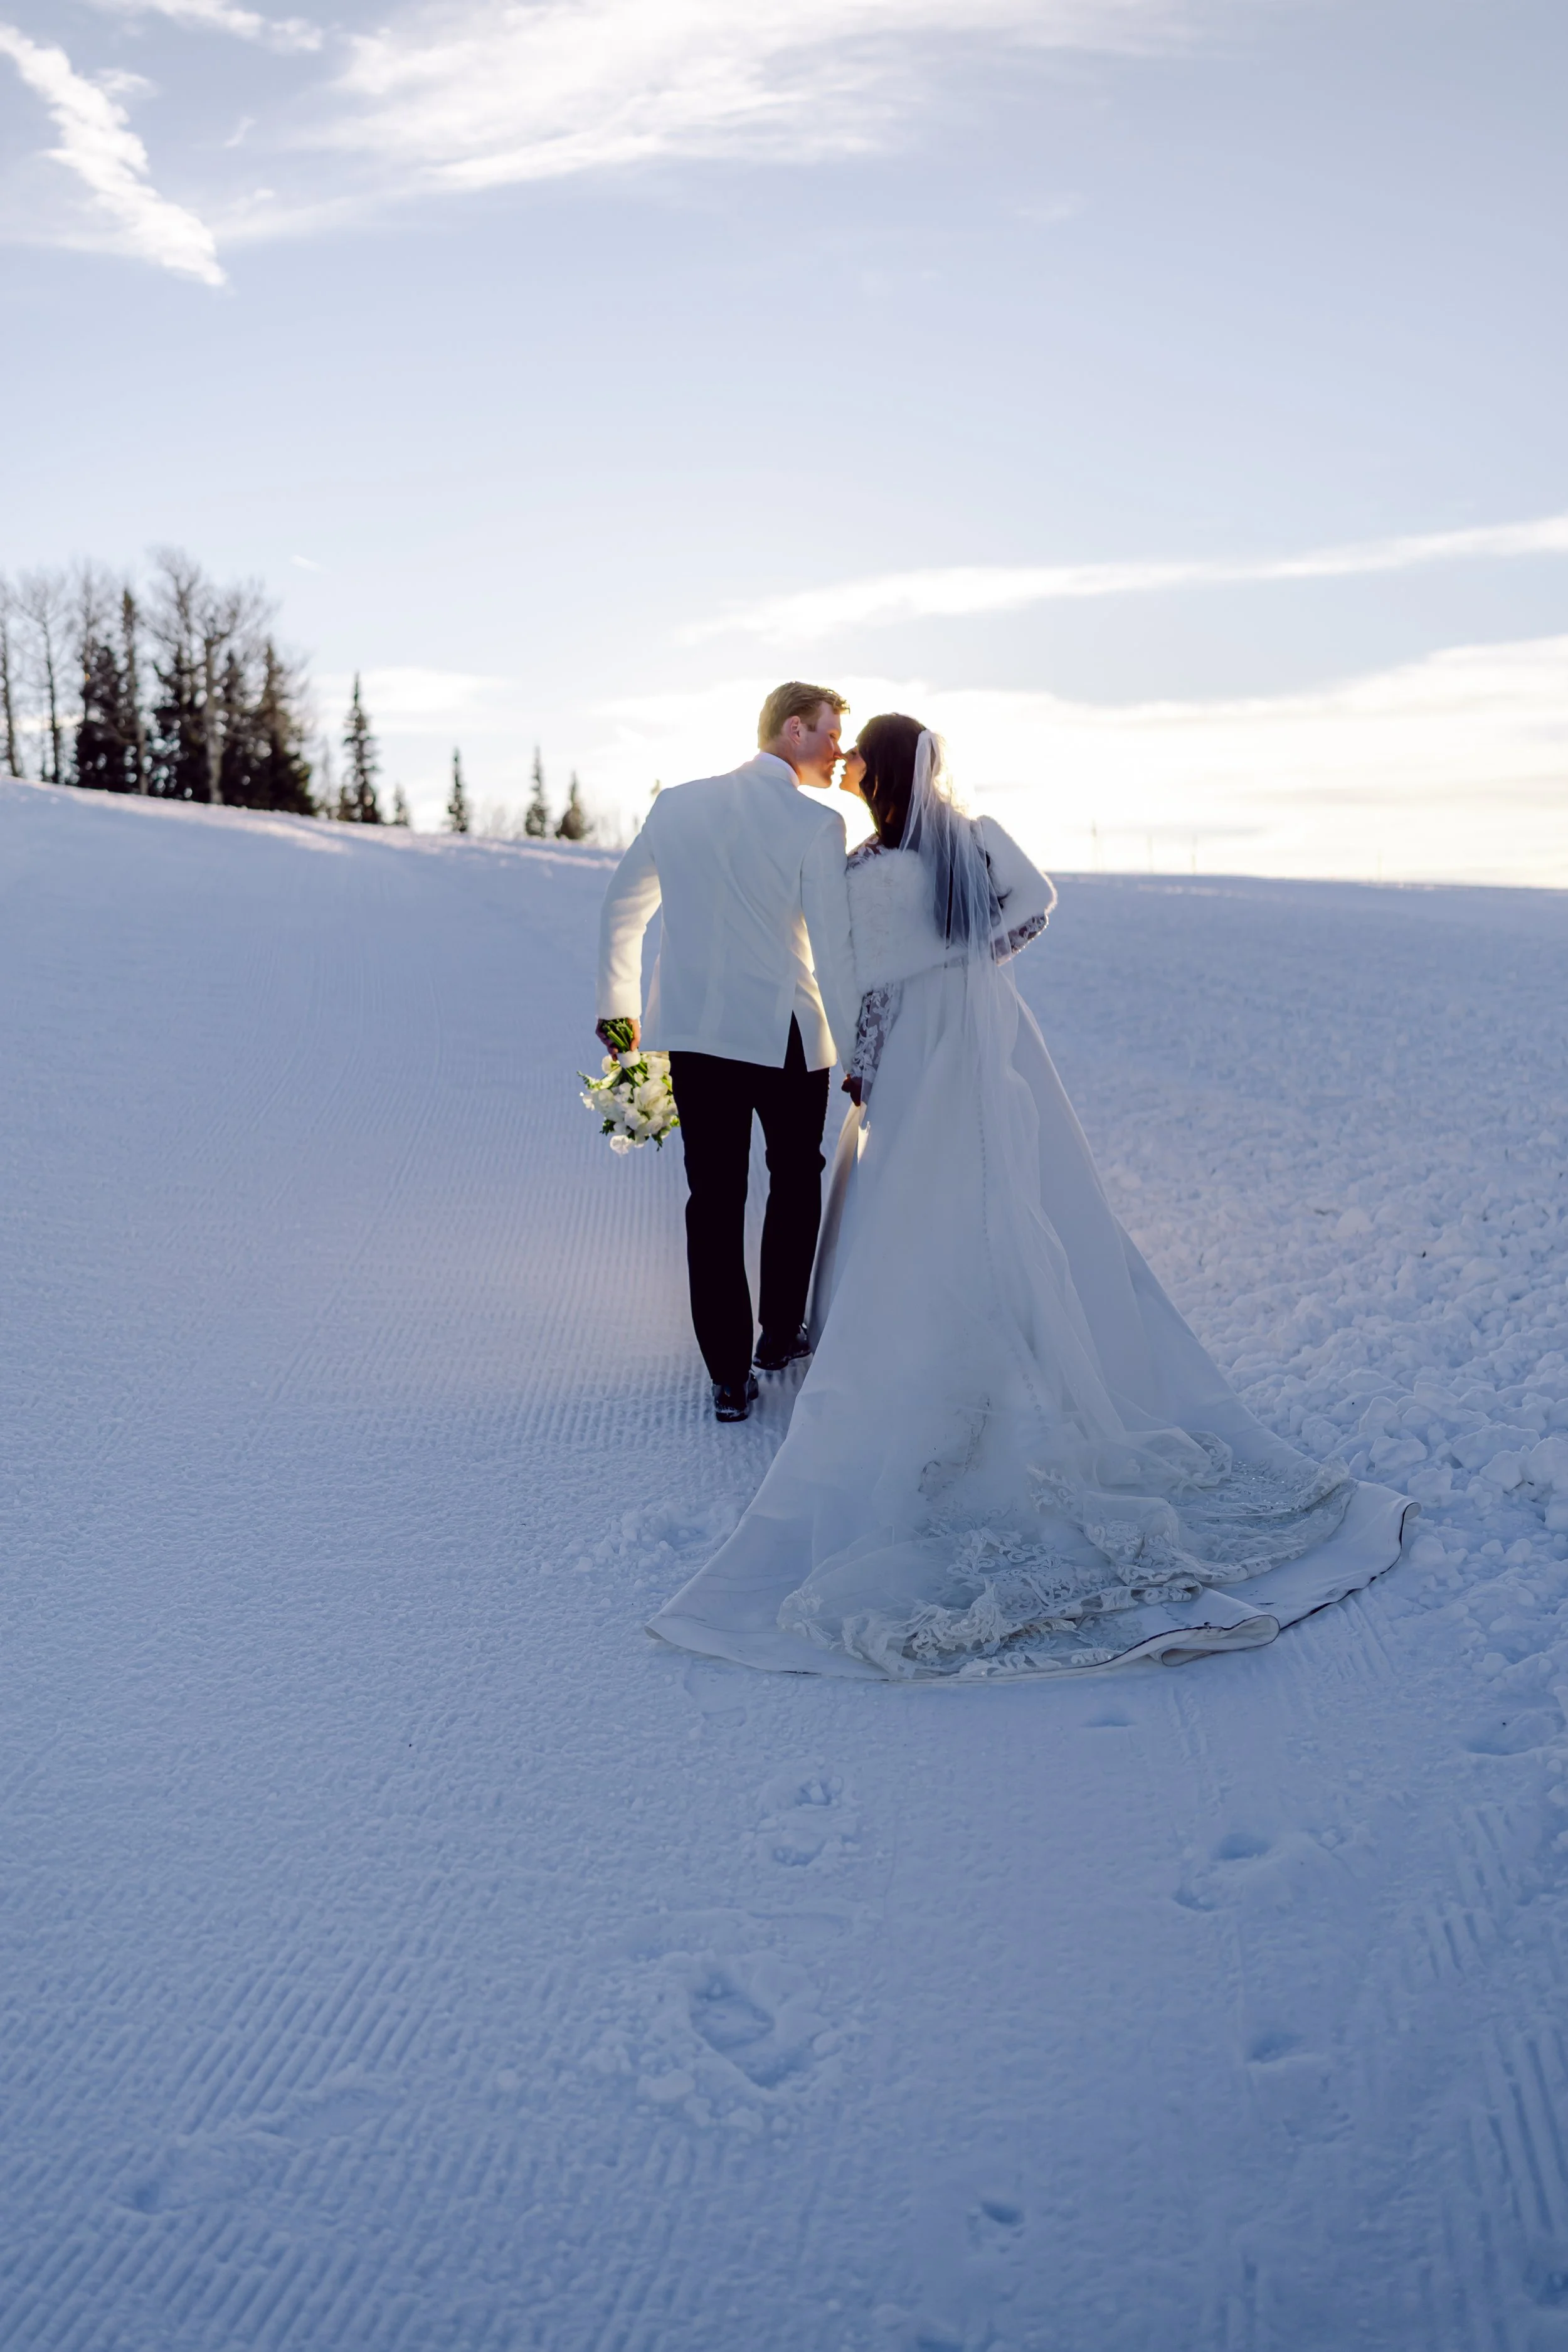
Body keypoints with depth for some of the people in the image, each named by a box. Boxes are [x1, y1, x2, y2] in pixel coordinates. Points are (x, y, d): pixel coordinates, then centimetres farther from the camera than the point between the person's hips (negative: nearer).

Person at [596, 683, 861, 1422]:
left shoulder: (676, 805, 4)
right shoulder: (816, 825, -12)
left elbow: (620, 906, 13)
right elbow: (834, 950, -14)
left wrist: (619, 1005, 25)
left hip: (691, 1031, 4)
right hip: (785, 1037, -3)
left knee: (714, 1199, 7)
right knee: (796, 1179, 20)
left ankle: (729, 1377, 10)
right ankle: (779, 1335, 31)